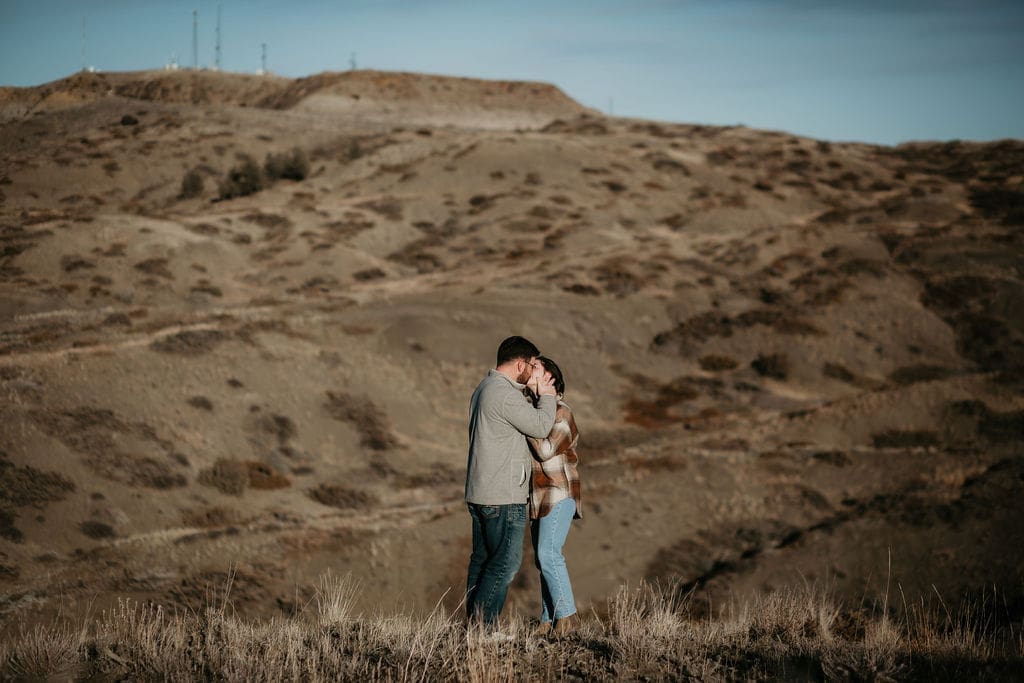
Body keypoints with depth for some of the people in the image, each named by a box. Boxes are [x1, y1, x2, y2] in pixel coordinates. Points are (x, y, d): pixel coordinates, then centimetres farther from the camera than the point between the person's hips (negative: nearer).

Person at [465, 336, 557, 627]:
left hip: (479, 494, 10)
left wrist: (530, 390, 12)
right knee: (507, 561, -7)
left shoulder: (484, 388, 15)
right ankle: (482, 624, -9)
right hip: (504, 496, -10)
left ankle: (473, 622, 11)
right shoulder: (504, 393, -17)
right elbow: (540, 427, -12)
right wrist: (546, 395, 3)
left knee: (482, 559, 11)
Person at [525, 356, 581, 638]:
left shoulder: (561, 413, -11)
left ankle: (566, 614, -9)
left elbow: (546, 450, -22)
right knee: (542, 557, 6)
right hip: (538, 495, 8)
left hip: (559, 493, -8)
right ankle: (549, 619, 8)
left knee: (548, 554, -15)